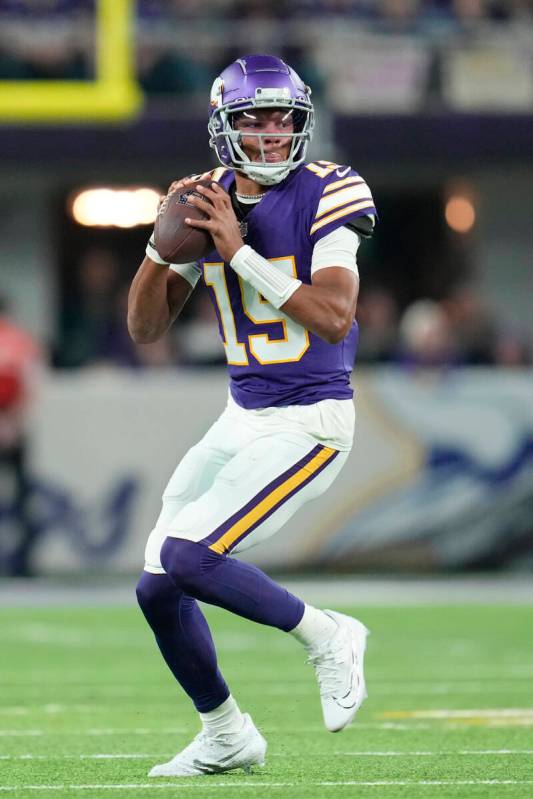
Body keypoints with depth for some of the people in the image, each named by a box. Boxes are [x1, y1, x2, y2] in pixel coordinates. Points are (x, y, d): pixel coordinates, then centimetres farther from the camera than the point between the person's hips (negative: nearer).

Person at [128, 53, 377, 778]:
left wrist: (240, 252, -24)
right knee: (158, 589, 8)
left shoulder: (324, 198, -12)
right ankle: (225, 737, 27)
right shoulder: (211, 202, 4)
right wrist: (165, 241, -11)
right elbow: (146, 326, 5)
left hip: (309, 423, -7)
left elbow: (334, 318, -24)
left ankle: (325, 636, -1)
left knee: (186, 558, -21)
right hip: (242, 419, 7)